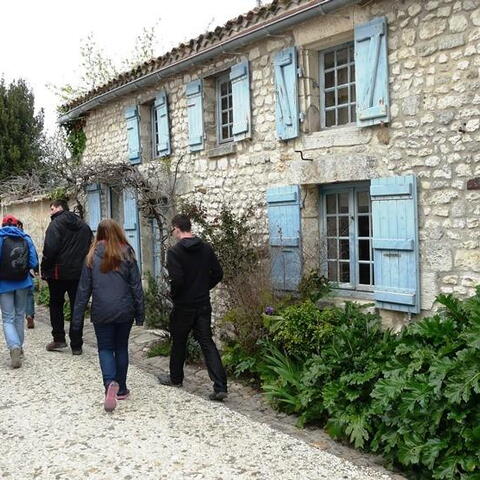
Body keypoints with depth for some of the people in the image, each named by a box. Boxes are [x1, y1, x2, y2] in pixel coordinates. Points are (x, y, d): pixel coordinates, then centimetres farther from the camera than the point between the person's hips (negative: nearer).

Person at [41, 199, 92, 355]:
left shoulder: (56, 224, -7)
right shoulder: (84, 225, 11)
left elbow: (50, 249, -17)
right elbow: (90, 248, 12)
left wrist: (44, 270, -9)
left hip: (59, 272, -4)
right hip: (79, 273, 4)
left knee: (56, 304, 13)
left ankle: (59, 339, 9)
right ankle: (76, 345, 8)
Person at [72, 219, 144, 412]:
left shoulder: (92, 256, -2)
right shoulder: (126, 254, -2)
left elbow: (84, 288, 0)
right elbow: (136, 285, -1)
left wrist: (77, 318, 5)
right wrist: (140, 312, 6)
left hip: (102, 312, -1)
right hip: (124, 311, 1)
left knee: (105, 348, 9)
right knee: (121, 348, 15)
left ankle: (110, 383, -16)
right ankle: (121, 389, 22)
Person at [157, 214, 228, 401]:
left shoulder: (174, 251, -13)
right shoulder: (206, 248, 3)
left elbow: (176, 279, -21)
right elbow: (218, 273, 5)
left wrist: (174, 294, -2)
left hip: (183, 305, -4)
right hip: (204, 304, 4)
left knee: (179, 342, 15)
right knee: (207, 343, 3)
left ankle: (175, 378, 34)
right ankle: (220, 386, -5)